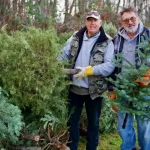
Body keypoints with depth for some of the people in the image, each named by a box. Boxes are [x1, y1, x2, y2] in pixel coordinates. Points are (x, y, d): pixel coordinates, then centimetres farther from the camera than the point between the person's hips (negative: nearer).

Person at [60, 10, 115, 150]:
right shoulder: (76, 37, 3)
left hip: (94, 90, -3)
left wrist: (89, 70, -27)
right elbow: (64, 54, 7)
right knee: (72, 120, 15)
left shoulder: (107, 42, -8)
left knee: (93, 122, 15)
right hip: (75, 88, 3)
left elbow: (110, 65, -16)